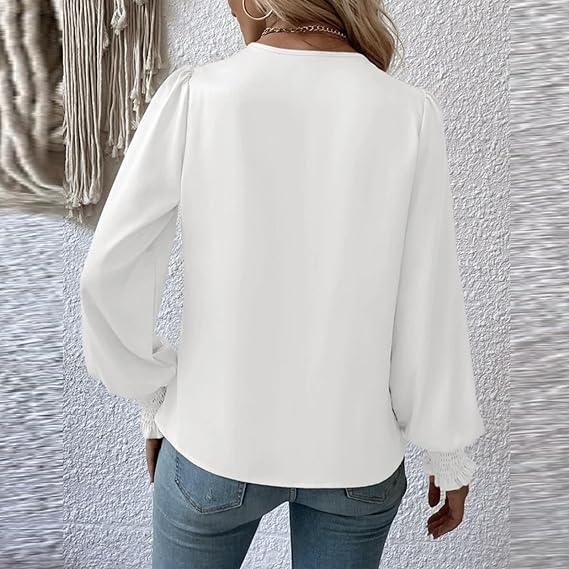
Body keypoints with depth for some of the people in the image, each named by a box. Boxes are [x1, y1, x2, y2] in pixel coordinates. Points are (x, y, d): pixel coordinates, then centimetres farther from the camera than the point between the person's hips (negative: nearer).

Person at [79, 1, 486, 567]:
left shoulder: (193, 96, -14)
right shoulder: (410, 114, -13)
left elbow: (109, 277, -12)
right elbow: (429, 310, -10)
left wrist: (155, 400, 4)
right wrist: (450, 459, 3)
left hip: (217, 441, 0)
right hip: (358, 452, 1)